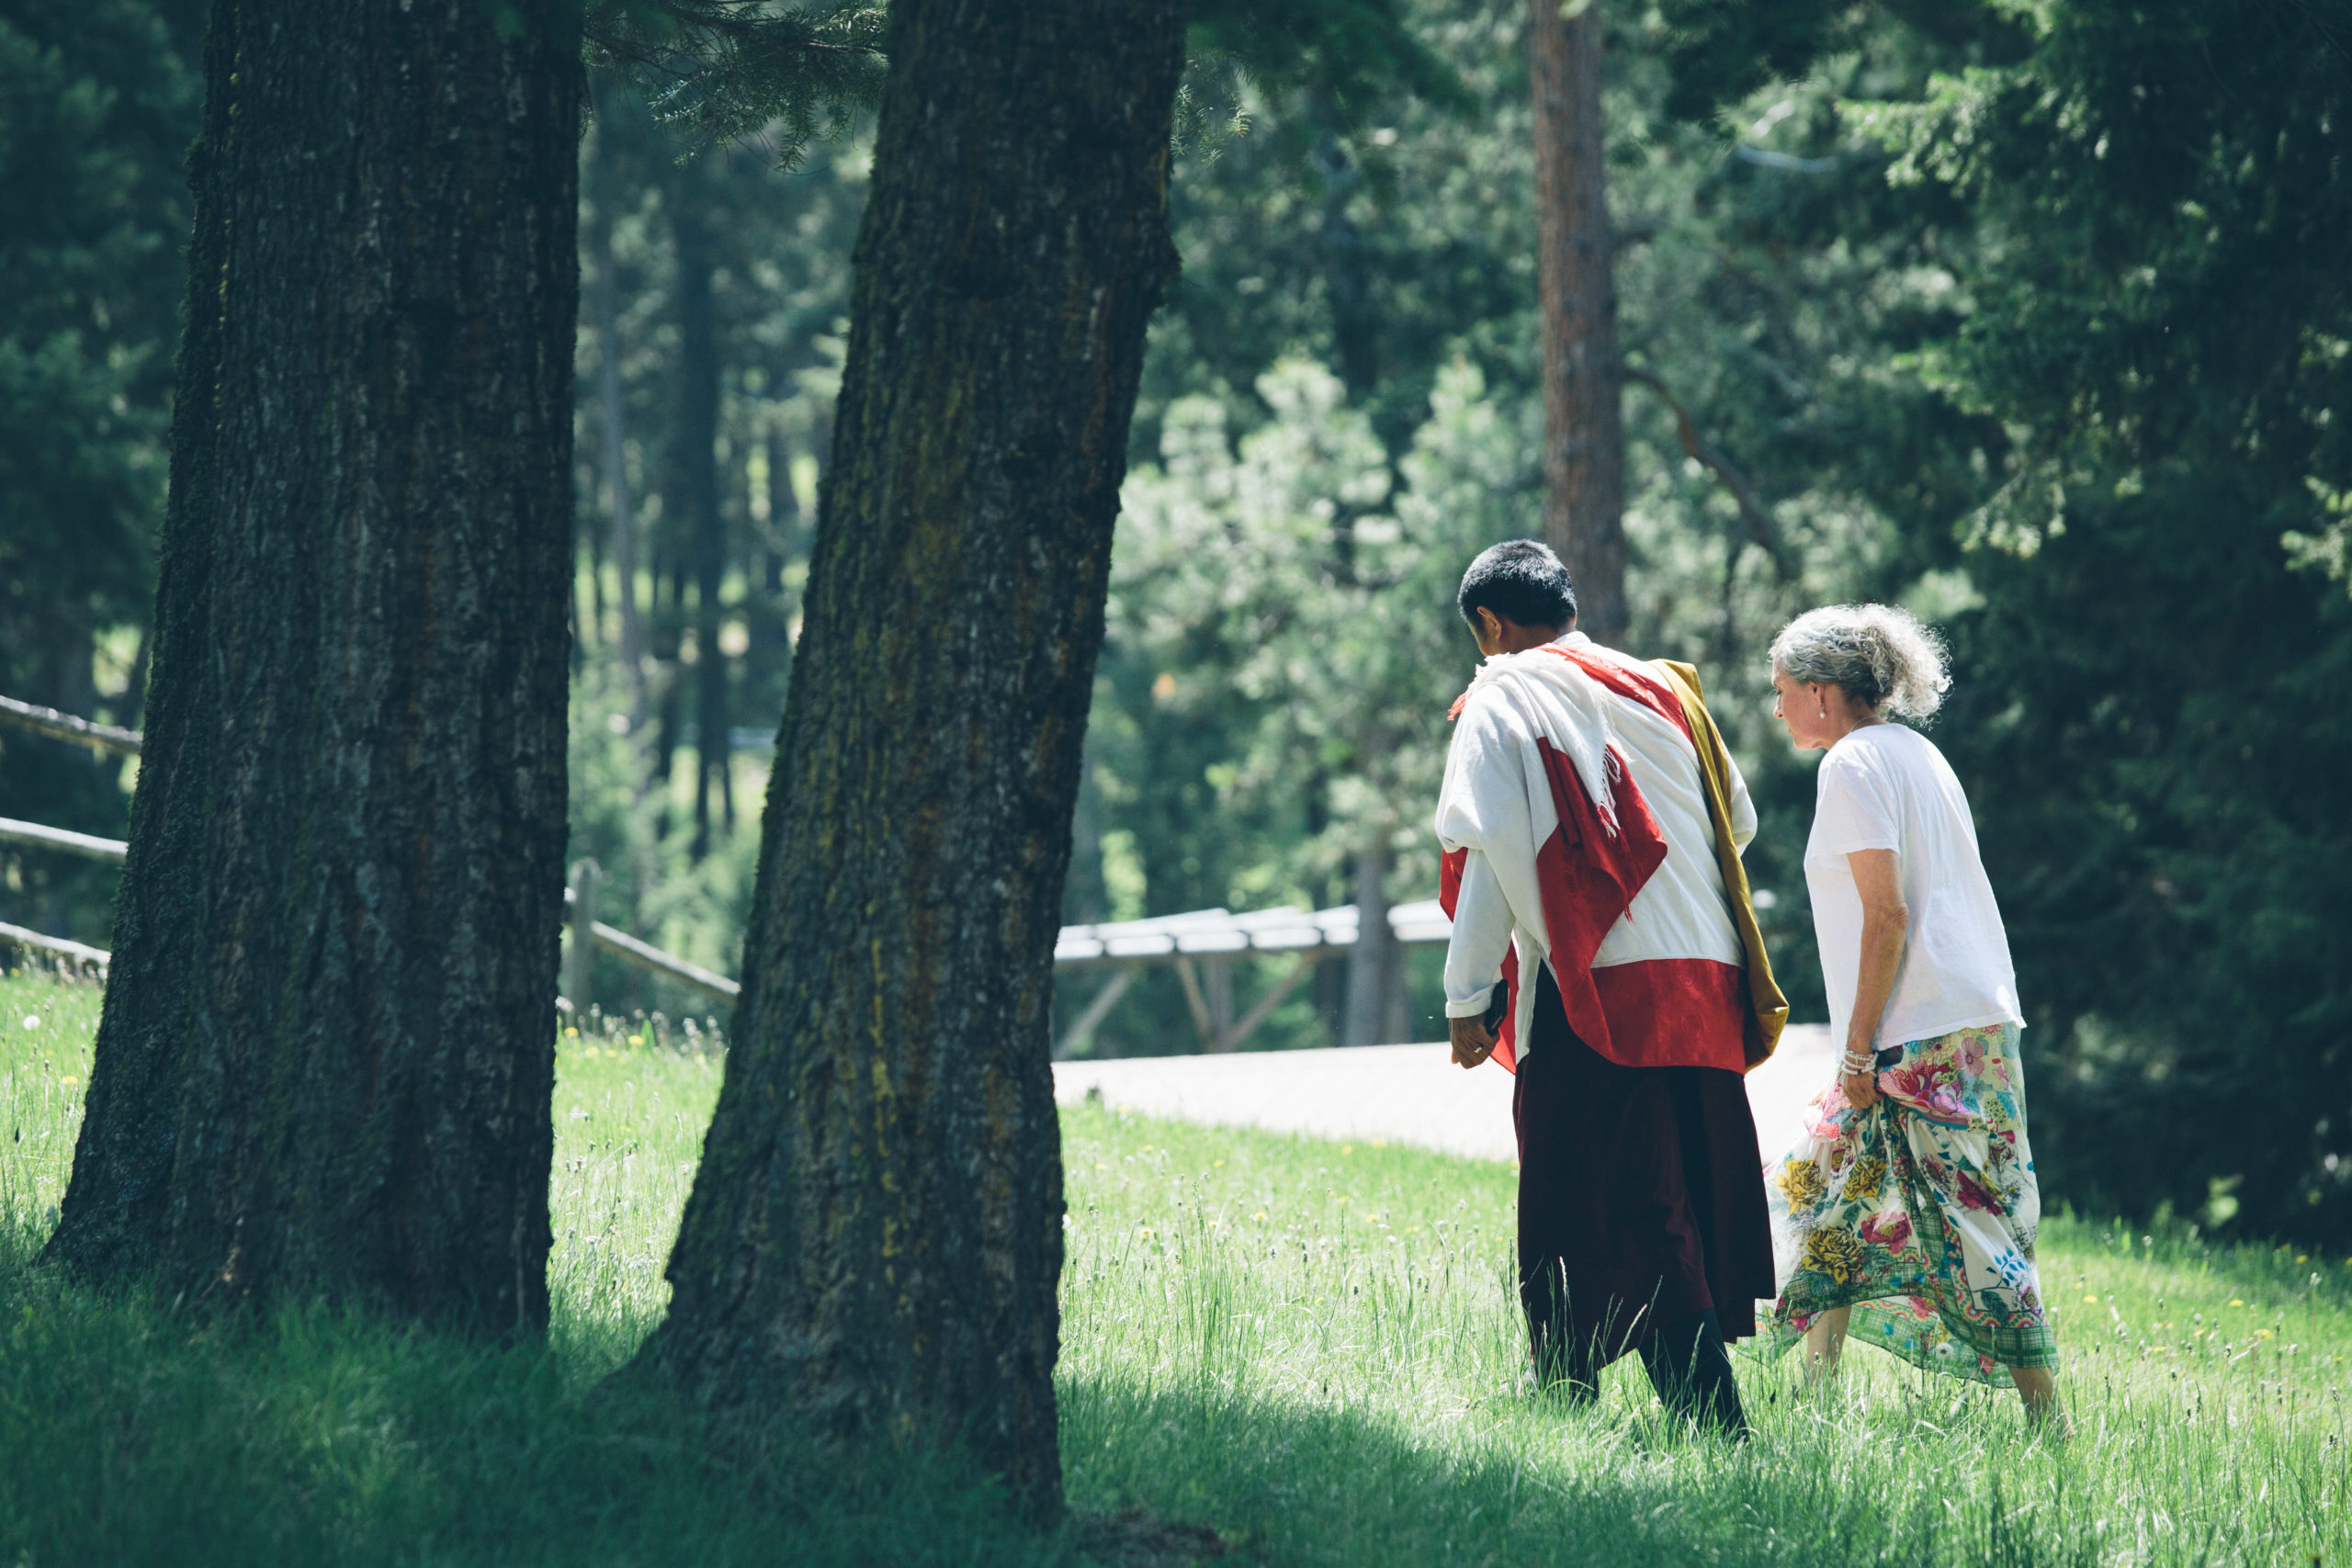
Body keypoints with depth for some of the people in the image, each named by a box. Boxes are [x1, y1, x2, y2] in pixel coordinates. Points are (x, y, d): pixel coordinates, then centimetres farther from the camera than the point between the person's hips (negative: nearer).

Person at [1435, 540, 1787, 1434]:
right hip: (1706, 986, 6)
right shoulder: (1665, 690, 17)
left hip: (1593, 993, -6)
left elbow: (1490, 849, -10)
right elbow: (1740, 825, 21)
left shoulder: (1503, 698, 0)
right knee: (1684, 1212, 12)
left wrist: (1467, 996, -7)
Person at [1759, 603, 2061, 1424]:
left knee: (1967, 1231, -8)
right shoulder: (1916, 752, 17)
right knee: (1824, 1183, 17)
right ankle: (1816, 1388, 20)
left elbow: (1887, 915, -16)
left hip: (1923, 1041, -10)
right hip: (1981, 1019, 10)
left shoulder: (1854, 764, -9)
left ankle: (2045, 1412, -9)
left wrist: (1860, 1049, -13)